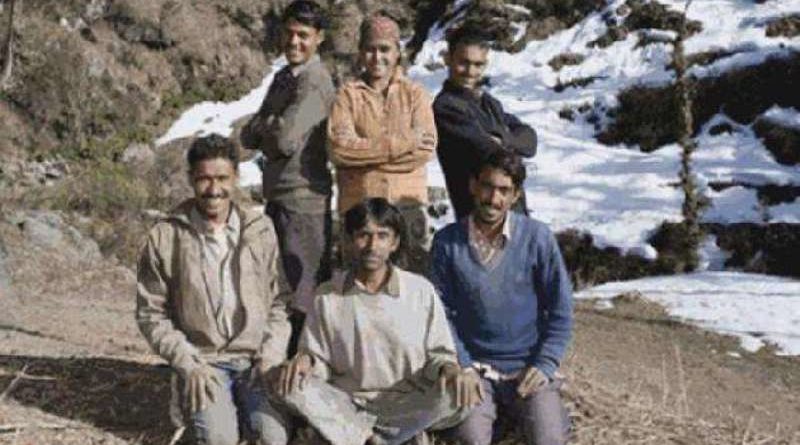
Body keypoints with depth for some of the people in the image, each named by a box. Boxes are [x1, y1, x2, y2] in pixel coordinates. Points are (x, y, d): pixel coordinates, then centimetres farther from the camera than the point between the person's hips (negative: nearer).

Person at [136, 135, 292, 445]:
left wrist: (271, 355, -3)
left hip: (256, 360, 1)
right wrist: (189, 364, -7)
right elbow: (150, 313, 3)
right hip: (203, 362, -1)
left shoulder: (261, 230, 5)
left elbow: (280, 301, 11)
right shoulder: (165, 238, -1)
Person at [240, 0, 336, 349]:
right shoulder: (283, 78, 16)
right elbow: (248, 137, 12)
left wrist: (261, 128, -2)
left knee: (305, 290, -5)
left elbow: (286, 139, -21)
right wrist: (272, 129, -7)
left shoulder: (314, 82, -12)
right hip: (277, 194, 10)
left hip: (304, 197, -10)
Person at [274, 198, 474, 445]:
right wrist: (306, 360, -18)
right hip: (348, 405, 0)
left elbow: (438, 351, 3)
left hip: (405, 405, 0)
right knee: (294, 387, -25)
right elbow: (318, 359, 5)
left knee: (453, 397, -29)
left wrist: (446, 367, -21)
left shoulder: (421, 291, -3)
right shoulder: (328, 296, 0)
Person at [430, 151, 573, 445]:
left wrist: (545, 365, -7)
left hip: (528, 367, 0)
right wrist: (462, 367, -7)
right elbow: (442, 312, 2)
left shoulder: (537, 237, -4)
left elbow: (560, 310, 2)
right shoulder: (448, 242, -2)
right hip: (475, 367, 0)